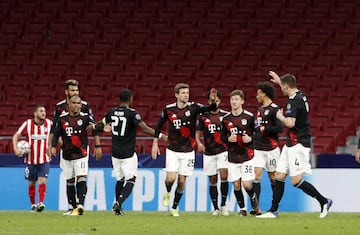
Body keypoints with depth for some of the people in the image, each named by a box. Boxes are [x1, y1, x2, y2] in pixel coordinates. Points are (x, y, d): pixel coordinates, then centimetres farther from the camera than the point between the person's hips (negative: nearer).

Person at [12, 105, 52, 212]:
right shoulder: (28, 124, -5)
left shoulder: (49, 123, -2)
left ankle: (41, 203, -20)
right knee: (31, 183, 10)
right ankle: (33, 204, 24)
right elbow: (16, 136, 0)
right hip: (30, 159, 1)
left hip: (44, 160, -1)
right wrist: (16, 148, -16)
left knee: (42, 181, -16)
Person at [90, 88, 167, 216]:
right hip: (128, 155, -5)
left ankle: (118, 206, 18)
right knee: (130, 180, -1)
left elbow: (100, 125, 21)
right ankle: (119, 202, -19)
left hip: (115, 153, 5)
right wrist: (161, 136, -17)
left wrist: (93, 127, 43)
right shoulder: (132, 113, -13)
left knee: (120, 180, 17)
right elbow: (145, 129, -21)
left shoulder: (112, 112, 4)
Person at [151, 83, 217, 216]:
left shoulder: (193, 108, -7)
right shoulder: (168, 109, -5)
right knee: (171, 178, -13)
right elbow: (159, 125, 9)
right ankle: (167, 193, 22)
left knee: (181, 181, 3)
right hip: (172, 150, 0)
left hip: (188, 151, 0)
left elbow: (210, 109, -22)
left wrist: (213, 101, -44)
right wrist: (155, 144, 7)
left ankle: (174, 208, 20)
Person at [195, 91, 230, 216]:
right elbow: (198, 132, 9)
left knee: (223, 176, -17)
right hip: (209, 152, 2)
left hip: (223, 150, -2)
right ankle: (215, 208, 13)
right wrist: (199, 143, -9)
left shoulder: (226, 115, 2)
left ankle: (223, 205, -5)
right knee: (212, 181, 4)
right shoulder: (203, 116, 4)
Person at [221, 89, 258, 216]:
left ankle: (253, 198, 23)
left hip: (247, 155, -3)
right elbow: (222, 136, 13)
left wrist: (251, 138, -16)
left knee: (247, 184, -8)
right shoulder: (226, 119, 4)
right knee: (236, 184, 2)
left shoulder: (249, 117, -5)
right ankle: (242, 209, 16)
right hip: (232, 157, 3)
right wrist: (228, 139, -8)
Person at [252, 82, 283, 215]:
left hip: (271, 149, -6)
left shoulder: (274, 109, -10)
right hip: (258, 148, 6)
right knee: (257, 175, -7)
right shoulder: (260, 109, 15)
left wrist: (264, 129, -15)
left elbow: (280, 128, -18)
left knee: (273, 177, 4)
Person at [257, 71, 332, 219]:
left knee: (296, 181, -10)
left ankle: (323, 201, -1)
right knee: (279, 176, 8)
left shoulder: (293, 101, -19)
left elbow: (290, 123, -29)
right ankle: (273, 211, 10)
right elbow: (290, 90, 37)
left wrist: (280, 116, -10)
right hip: (291, 145, 10)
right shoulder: (301, 96, 11)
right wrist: (279, 81, 45)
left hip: (298, 144, -10)